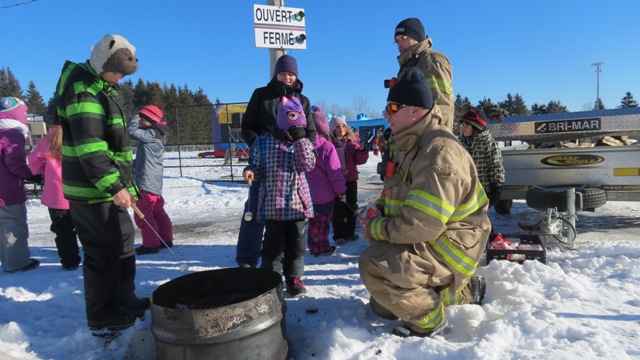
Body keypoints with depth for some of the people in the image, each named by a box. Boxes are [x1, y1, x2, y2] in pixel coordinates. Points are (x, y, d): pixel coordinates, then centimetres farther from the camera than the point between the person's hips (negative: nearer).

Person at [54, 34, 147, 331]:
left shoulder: (99, 86, 17)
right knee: (104, 253, -1)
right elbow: (89, 147, -25)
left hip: (107, 186, 10)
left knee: (122, 244, 18)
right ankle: (102, 317, 13)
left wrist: (124, 182, 23)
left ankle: (124, 303, 32)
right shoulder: (83, 91, -15)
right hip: (93, 191, -10)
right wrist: (114, 186, -29)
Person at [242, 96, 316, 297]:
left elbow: (308, 165, -12)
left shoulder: (303, 142, 3)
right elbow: (257, 167, 6)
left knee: (296, 242, 10)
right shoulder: (264, 141, -2)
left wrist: (300, 139, -17)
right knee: (274, 243, 4)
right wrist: (249, 172, -16)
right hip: (272, 203, -2)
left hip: (296, 202, 2)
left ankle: (294, 278, 25)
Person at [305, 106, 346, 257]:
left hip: (308, 192, 5)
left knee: (313, 221, 20)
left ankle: (313, 246, 30)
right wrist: (341, 190, -4)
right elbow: (335, 173, -17)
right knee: (323, 222, 10)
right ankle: (321, 248, 19)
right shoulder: (327, 146, -20)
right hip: (324, 194, -5)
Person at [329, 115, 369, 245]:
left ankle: (350, 232, 26)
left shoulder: (351, 143, 4)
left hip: (351, 180, 4)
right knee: (338, 209, 2)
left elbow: (360, 160, -1)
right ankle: (339, 235, 11)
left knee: (352, 206, 12)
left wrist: (362, 150, -17)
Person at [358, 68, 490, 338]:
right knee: (383, 307, 20)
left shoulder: (440, 154, -26)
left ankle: (429, 320, -9)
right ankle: (464, 291, 27)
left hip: (448, 248, -10)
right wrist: (376, 212, -3)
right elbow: (394, 197, 18)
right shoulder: (410, 148, 7)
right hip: (424, 242, 10)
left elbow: (421, 224, -33)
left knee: (374, 264, -31)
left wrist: (375, 229, -19)